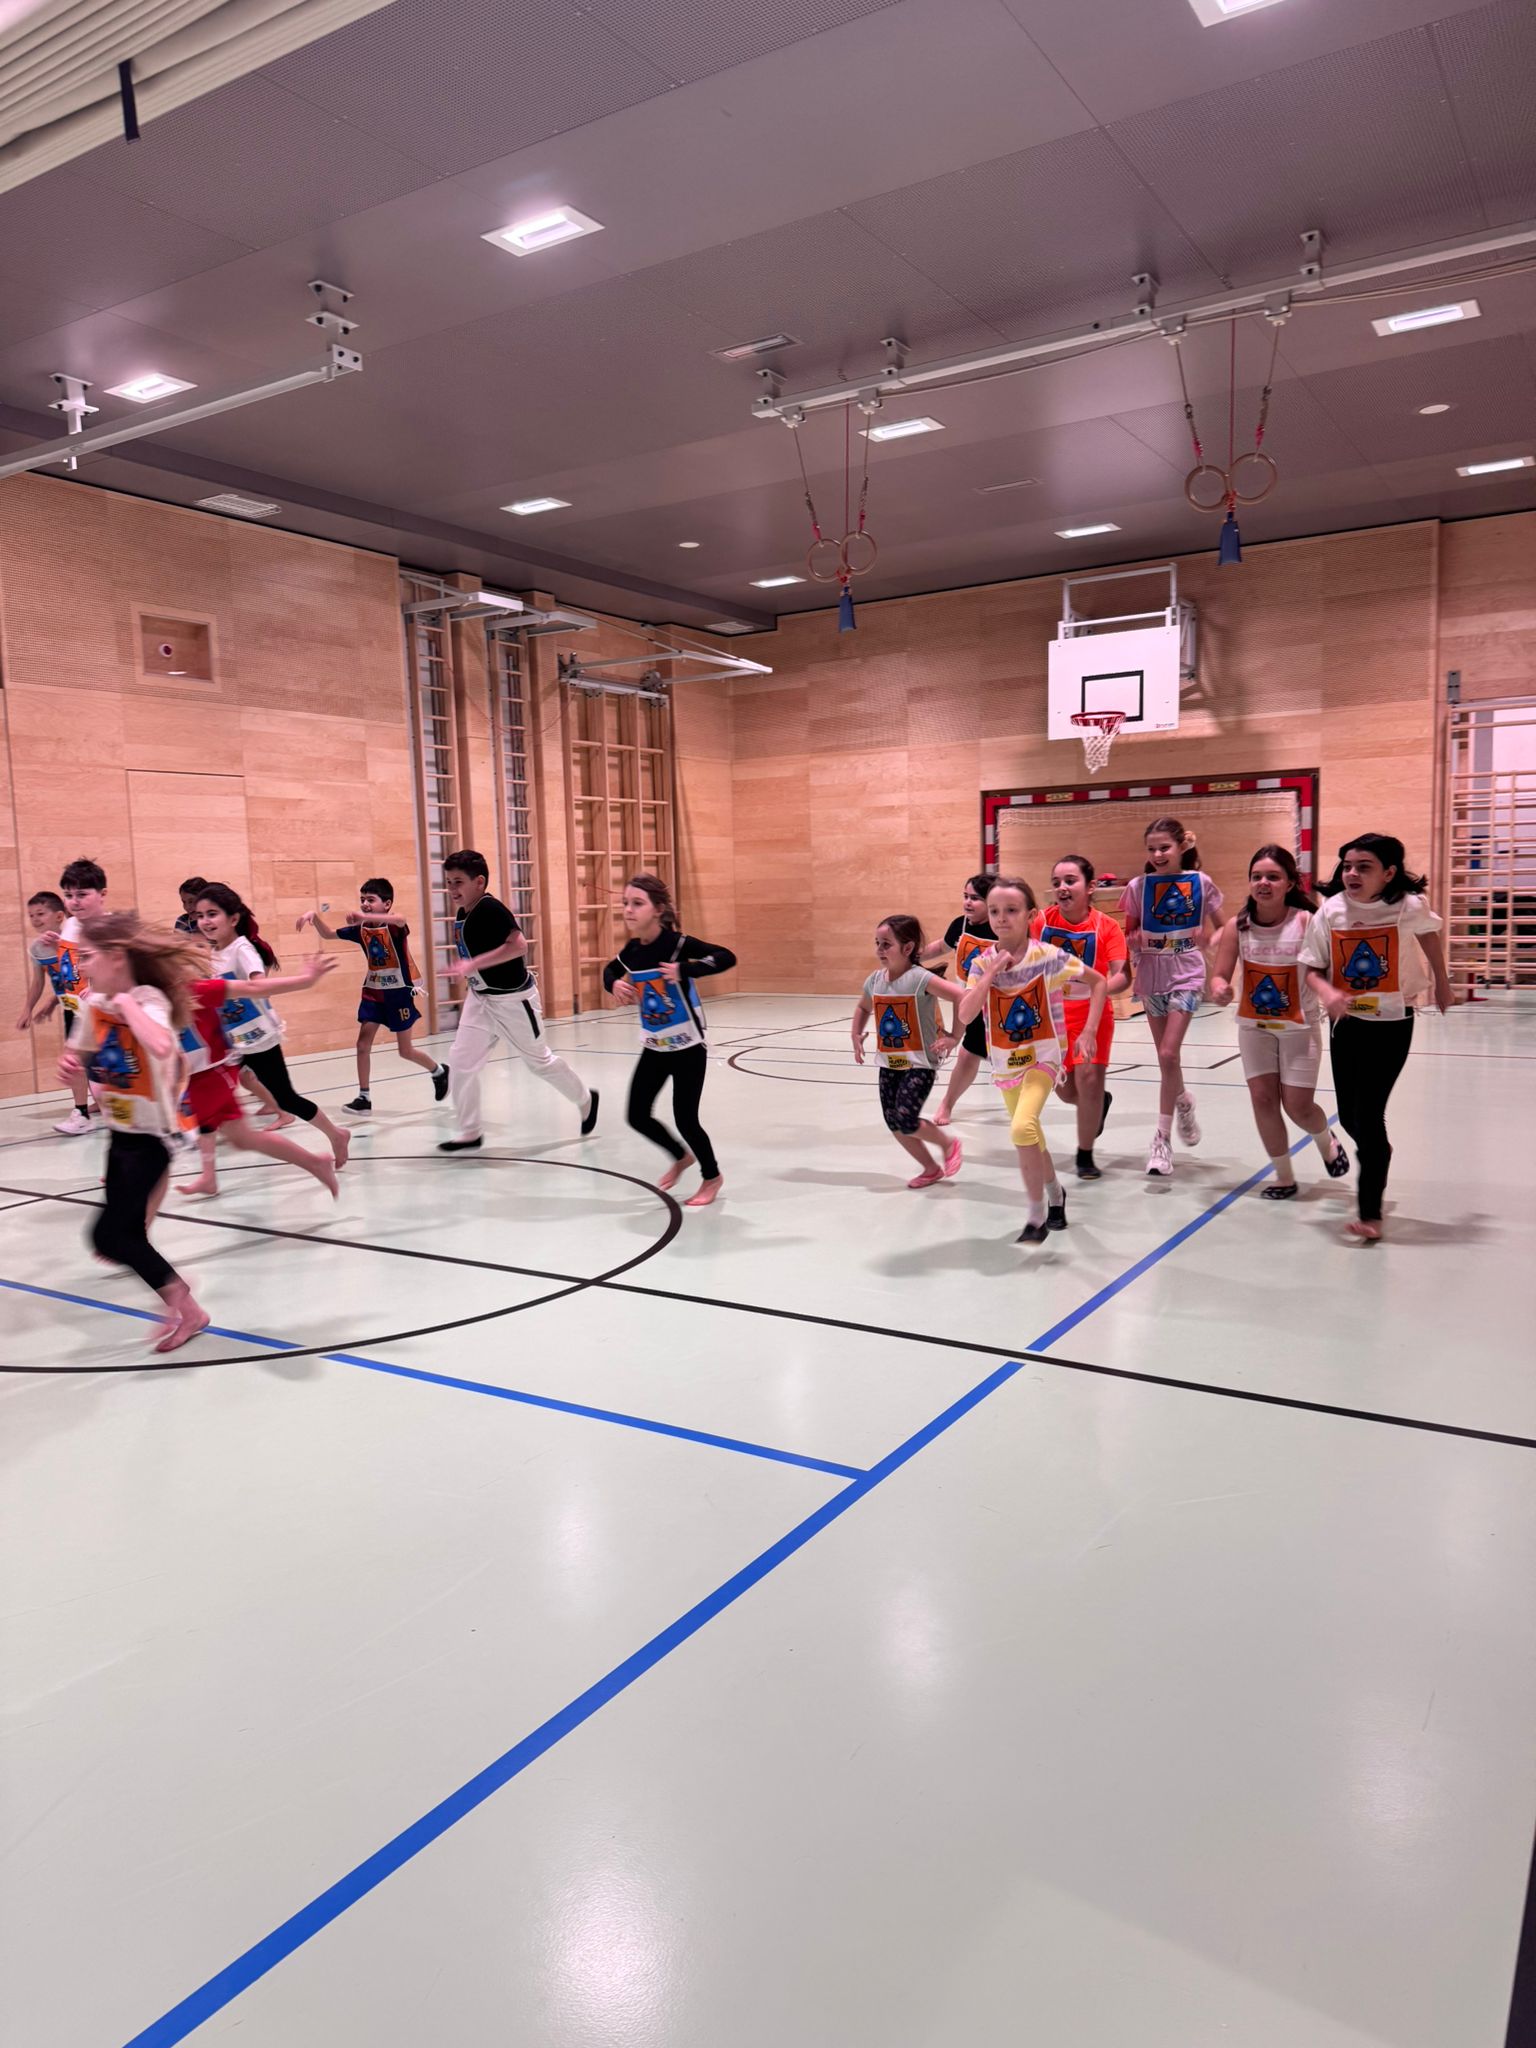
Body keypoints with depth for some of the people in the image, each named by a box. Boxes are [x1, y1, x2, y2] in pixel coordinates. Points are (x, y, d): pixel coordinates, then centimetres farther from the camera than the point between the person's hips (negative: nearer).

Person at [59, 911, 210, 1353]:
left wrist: (125, 1002, -33)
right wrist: (71, 1064, -5)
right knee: (125, 1231, 15)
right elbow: (80, 1055, 17)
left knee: (108, 1235, -10)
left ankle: (184, 1308, 4)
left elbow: (161, 1047, -44)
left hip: (150, 1136, -8)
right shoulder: (93, 1004, 1)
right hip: (120, 1133, 8)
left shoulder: (149, 999, -22)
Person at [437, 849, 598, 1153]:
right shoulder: (462, 915, 3)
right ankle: (470, 1134, 12)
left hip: (513, 998, -8)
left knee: (539, 1060, 11)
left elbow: (519, 945, -34)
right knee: (460, 1063, 0)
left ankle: (586, 1099, 35)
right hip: (480, 999, 8)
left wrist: (474, 964, -36)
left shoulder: (490, 908, -24)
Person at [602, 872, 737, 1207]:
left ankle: (712, 1177, 25)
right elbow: (610, 970, 18)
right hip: (654, 1048, 6)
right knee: (637, 1117, 7)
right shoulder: (630, 950, -4)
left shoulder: (678, 944, -21)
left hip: (687, 1047, -6)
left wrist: (684, 970, -38)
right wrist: (614, 984, -4)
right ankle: (681, 1157, 35)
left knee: (685, 1118, -2)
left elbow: (727, 957, -29)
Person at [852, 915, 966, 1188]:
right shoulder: (875, 980, 1)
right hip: (890, 1063, 7)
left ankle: (949, 1145, 15)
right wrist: (856, 1035, 9)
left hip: (920, 1063, -7)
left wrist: (953, 1037, -22)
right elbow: (863, 1007, 23)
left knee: (906, 1121, -15)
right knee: (893, 1124, 5)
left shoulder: (920, 979, -19)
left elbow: (963, 997, -25)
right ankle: (931, 1168, 26)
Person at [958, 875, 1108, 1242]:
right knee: (1028, 1137, 18)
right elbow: (965, 1016, -16)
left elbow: (1099, 982, -3)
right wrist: (989, 975, -24)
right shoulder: (983, 963, -7)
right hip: (1006, 1062, 4)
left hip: (1043, 1057, -4)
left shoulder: (1048, 957, -14)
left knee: (1023, 1128, -25)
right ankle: (1055, 1193, 47)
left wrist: (1089, 1030, -11)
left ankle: (1036, 1216, -10)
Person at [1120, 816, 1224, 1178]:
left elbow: (1221, 926, 8)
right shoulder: (1138, 886, -3)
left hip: (1186, 975, -2)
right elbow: (1128, 936, 4)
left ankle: (1162, 1138, -3)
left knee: (1169, 1055, -13)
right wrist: (1138, 940, -17)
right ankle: (1183, 1100, 41)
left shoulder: (1200, 882, -5)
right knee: (1166, 1059, 9)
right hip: (1151, 977, 2)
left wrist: (1208, 937, -12)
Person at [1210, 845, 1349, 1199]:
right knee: (1263, 1099, 1)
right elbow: (1219, 975, -10)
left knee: (1297, 1105, 0)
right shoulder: (1237, 925, -11)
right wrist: (1220, 989, -32)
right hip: (1254, 1026, 3)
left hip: (1299, 1027, -2)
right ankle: (1284, 1176, 21)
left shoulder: (1306, 922, -18)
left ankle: (1326, 1141, 37)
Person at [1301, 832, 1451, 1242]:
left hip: (1392, 1025, -3)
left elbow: (1430, 935, 8)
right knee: (1349, 1116, 12)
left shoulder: (1409, 907, -14)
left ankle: (1370, 1213, 1)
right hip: (1347, 1023, 3)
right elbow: (1313, 968, -4)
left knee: (1368, 1115, -10)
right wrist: (1326, 992, -25)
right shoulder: (1330, 911, -9)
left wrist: (1442, 985, 19)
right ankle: (1379, 1155, 48)